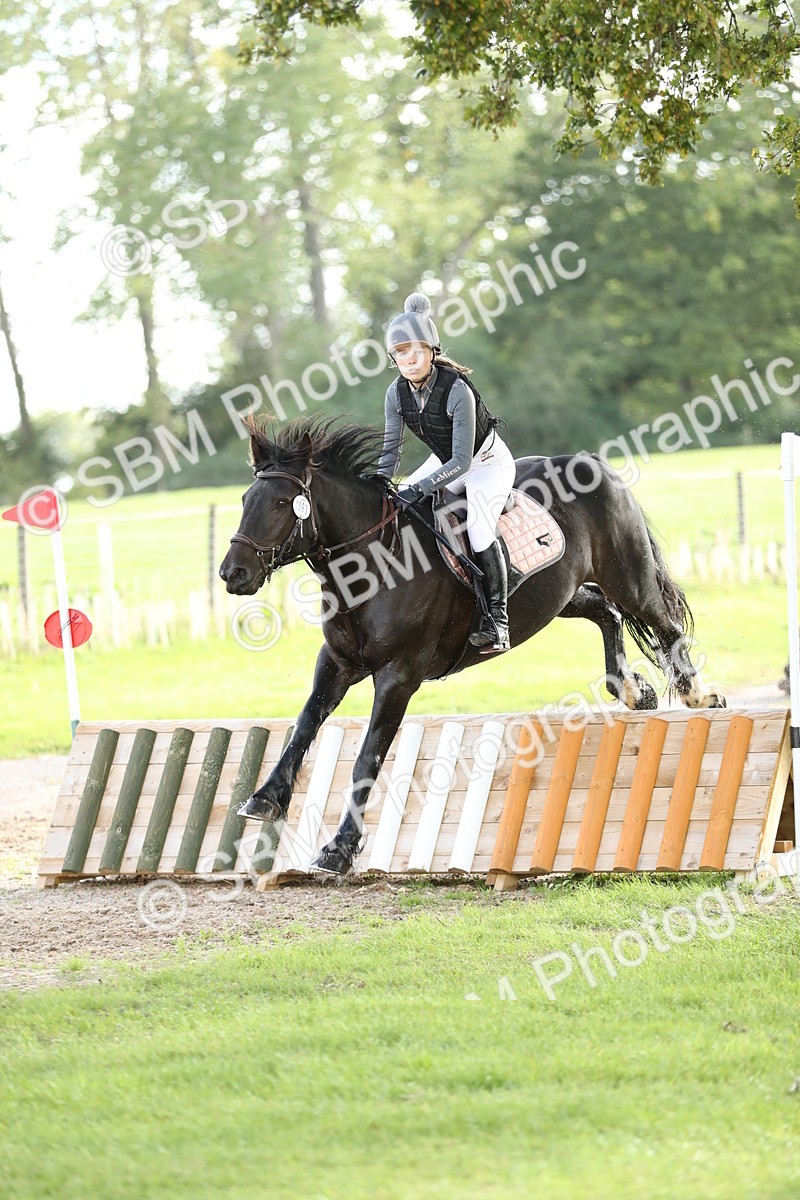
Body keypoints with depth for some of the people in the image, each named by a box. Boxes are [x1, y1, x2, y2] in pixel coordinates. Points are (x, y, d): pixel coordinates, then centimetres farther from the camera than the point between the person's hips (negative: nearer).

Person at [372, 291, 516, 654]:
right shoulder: (397, 392, -15)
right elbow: (390, 446, -4)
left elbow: (462, 461, -34)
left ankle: (497, 621, -25)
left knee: (478, 529, -29)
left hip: (487, 461, -7)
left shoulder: (456, 390, -34)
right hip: (444, 461, 7)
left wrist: (418, 489, -42)